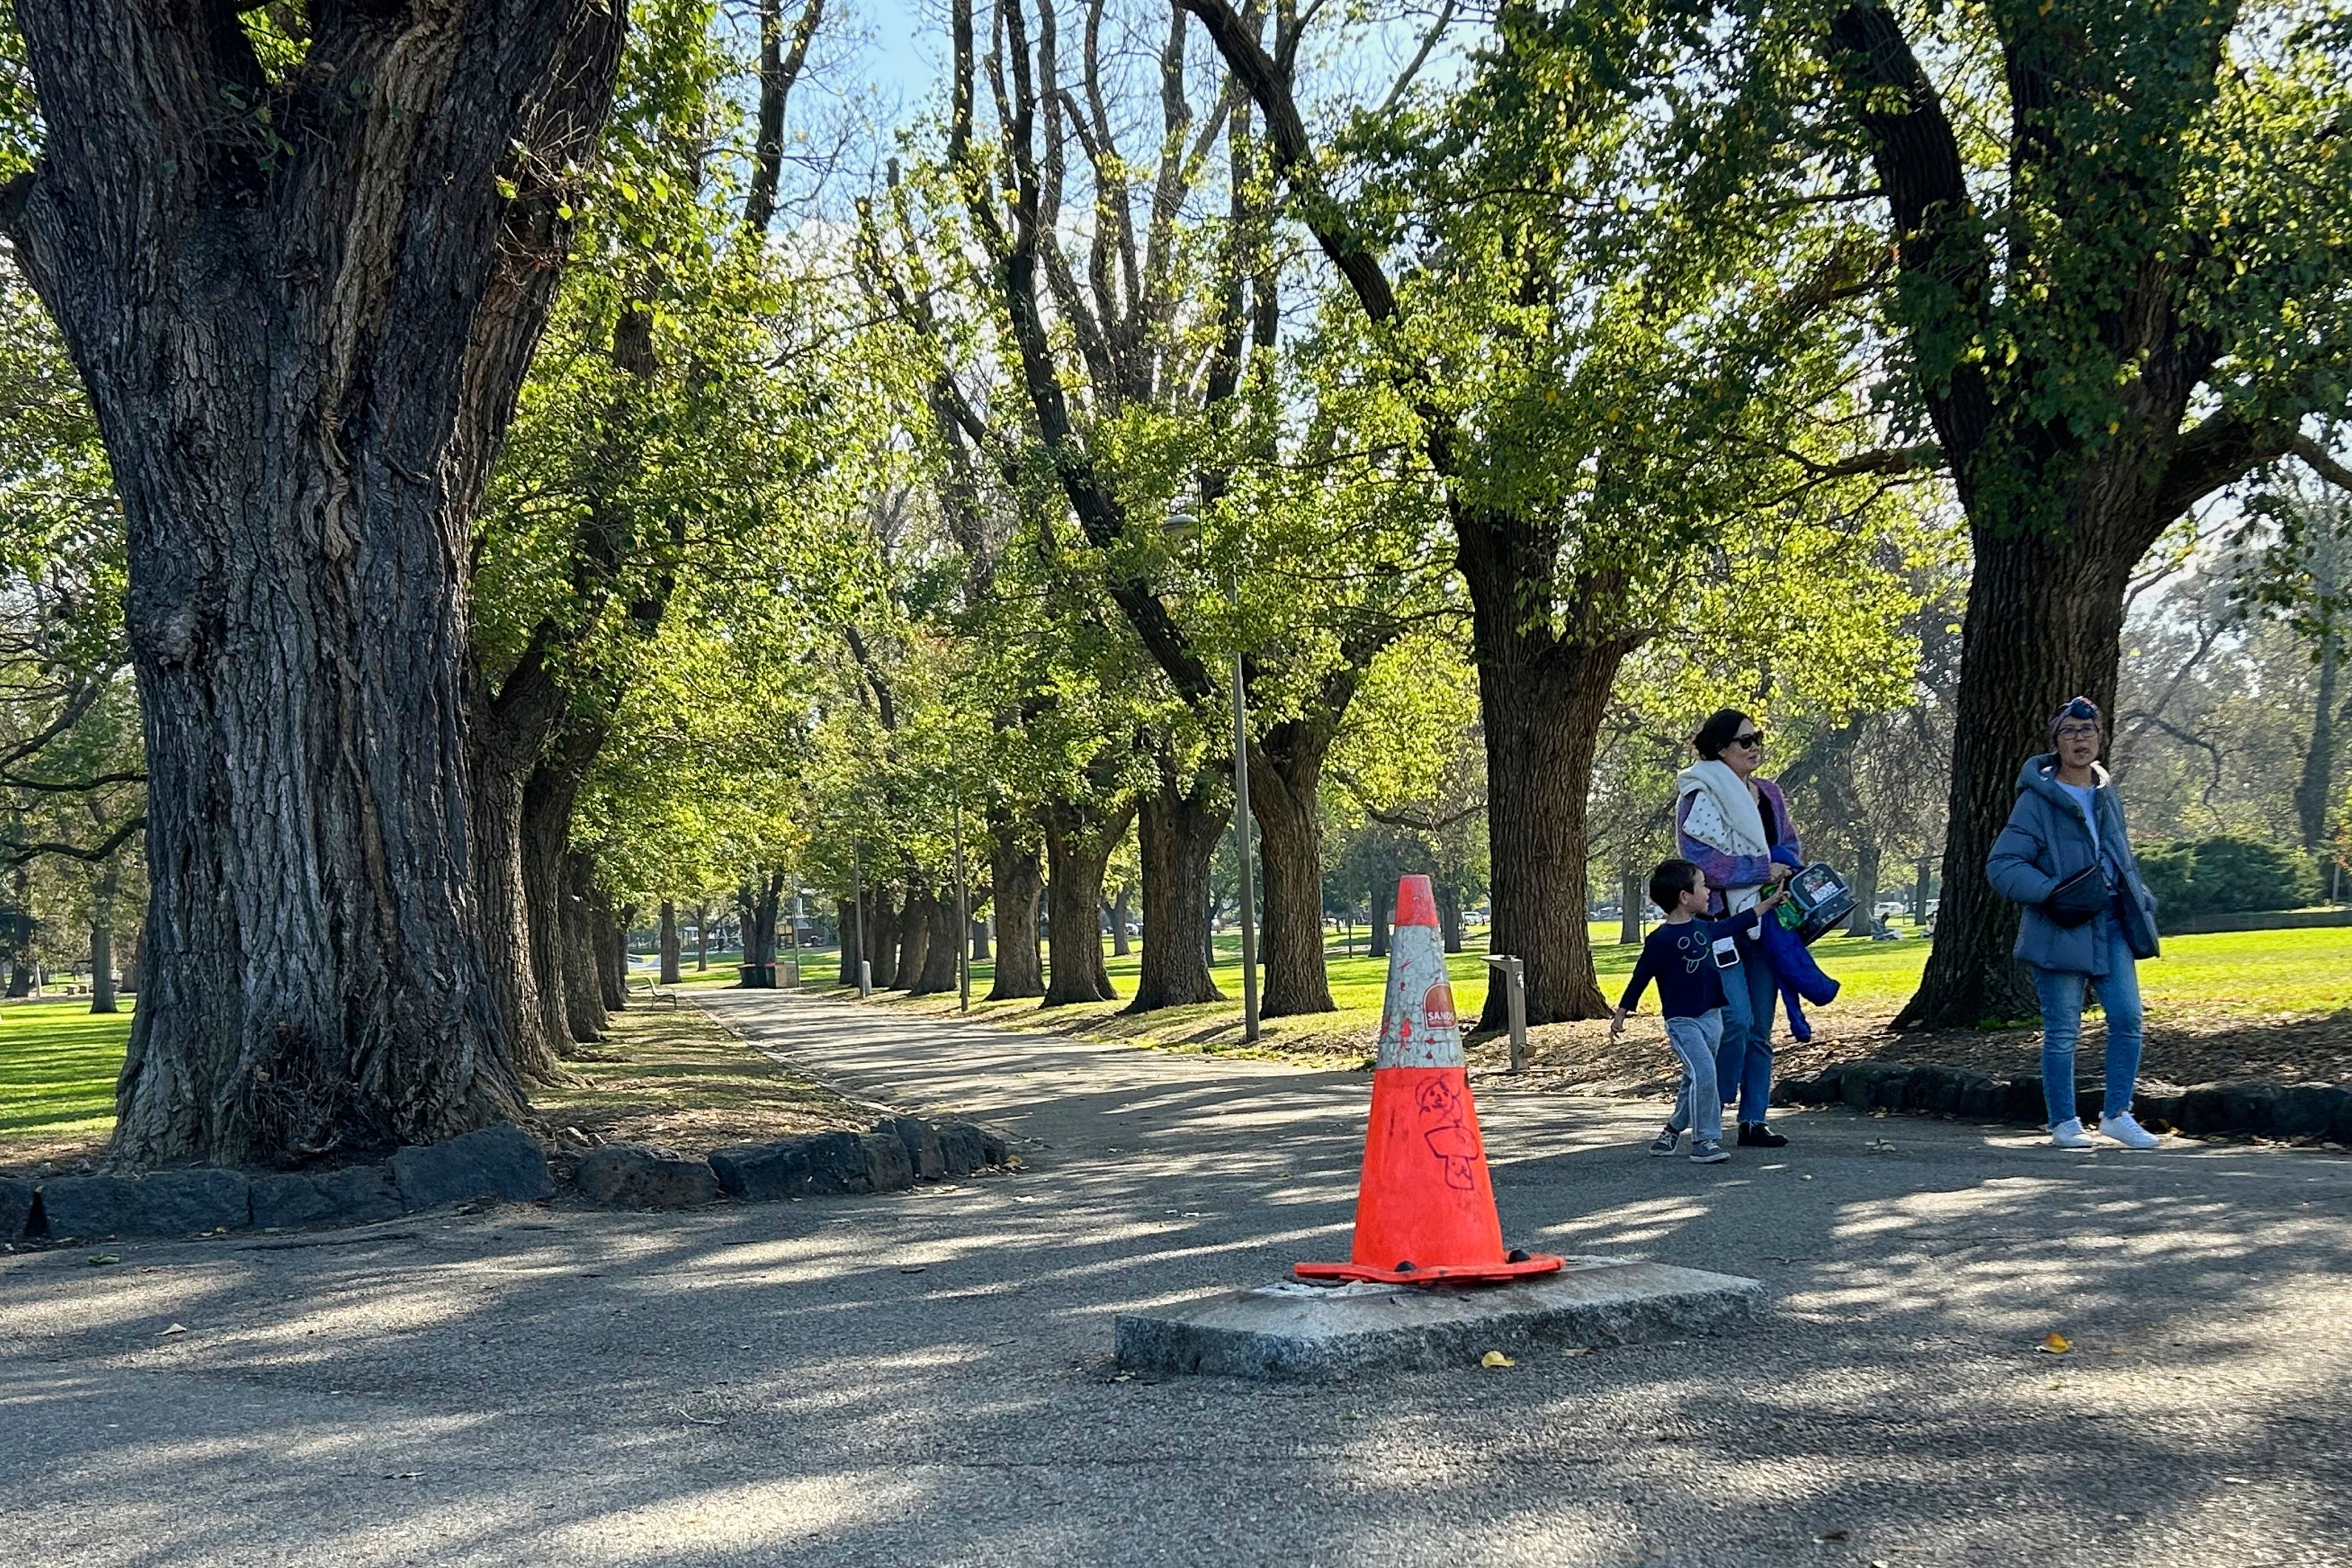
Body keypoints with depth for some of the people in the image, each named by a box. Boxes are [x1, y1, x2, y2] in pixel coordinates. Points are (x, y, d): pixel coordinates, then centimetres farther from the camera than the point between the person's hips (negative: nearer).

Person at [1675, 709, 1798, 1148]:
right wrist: (1763, 870, -13)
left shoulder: (1768, 794, 15)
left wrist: (1788, 871, 1)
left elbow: (1789, 846, 24)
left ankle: (1754, 1120, 12)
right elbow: (1700, 859, -15)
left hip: (1762, 922, 7)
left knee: (1760, 1028, 7)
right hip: (1721, 923, -7)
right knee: (1736, 1018, -17)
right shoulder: (1700, 795, -7)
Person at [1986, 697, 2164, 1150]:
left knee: (2128, 1019, -3)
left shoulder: (2107, 794, 13)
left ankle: (2117, 1115, 10)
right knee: (2063, 1032, 0)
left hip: (2111, 925, 5)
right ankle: (2064, 1124, 12)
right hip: (2060, 930, -5)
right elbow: (2001, 865, -11)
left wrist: (2141, 903, 14)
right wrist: (2051, 892, -21)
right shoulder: (2037, 800, -8)